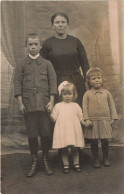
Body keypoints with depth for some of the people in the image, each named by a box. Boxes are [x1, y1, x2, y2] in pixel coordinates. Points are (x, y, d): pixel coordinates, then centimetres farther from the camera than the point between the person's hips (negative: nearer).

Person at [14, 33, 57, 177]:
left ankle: (45, 160, 21)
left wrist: (51, 101, -4)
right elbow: (17, 83, 5)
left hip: (44, 103, 0)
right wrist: (20, 103, -3)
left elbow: (53, 82, 4)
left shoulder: (47, 63, 7)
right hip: (28, 104, 0)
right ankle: (34, 162, 21)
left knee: (46, 133, 2)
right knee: (32, 135, 6)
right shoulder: (22, 65, 8)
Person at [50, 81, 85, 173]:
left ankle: (76, 163, 22)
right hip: (62, 131, 0)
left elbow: (81, 117, 9)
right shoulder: (58, 106, 7)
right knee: (64, 149, 4)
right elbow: (54, 118, 5)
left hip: (74, 130, 1)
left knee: (75, 148, 7)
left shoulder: (76, 105, 9)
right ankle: (66, 164, 17)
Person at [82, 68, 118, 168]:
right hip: (93, 122, -1)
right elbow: (85, 107, -1)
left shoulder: (106, 93, 6)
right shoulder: (87, 94, 1)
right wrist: (87, 119, -8)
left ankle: (106, 158, 26)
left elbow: (112, 106, 9)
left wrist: (113, 118, 4)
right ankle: (96, 159, 22)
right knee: (94, 142, 6)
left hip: (105, 121, 1)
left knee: (105, 141, 6)